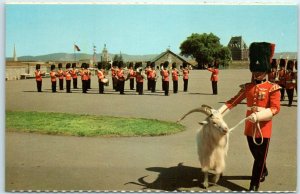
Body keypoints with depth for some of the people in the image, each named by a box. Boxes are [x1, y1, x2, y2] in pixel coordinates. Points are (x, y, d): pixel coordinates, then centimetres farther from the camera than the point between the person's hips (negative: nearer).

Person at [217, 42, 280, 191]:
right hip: (249, 127, 5)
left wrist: (258, 115, -32)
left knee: (260, 157, 3)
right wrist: (218, 112, -9)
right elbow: (233, 101, 3)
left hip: (263, 128, -4)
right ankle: (264, 172, 48)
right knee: (256, 155, 20)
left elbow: (275, 108, -17)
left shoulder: (273, 88, -8)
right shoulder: (247, 87, 4)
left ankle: (254, 186, 11)